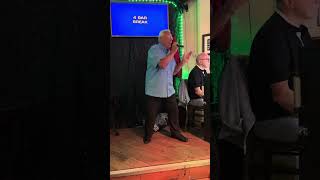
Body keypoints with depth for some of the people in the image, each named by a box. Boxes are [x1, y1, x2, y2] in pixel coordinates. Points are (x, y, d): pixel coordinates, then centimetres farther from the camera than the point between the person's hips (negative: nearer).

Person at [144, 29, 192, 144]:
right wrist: (173, 52, -18)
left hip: (169, 90, 7)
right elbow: (162, 64, -26)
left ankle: (175, 132, 28)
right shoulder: (154, 49, -10)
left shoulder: (169, 53, 12)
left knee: (174, 111, 11)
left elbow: (173, 71, 13)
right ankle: (148, 135, 21)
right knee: (151, 115, 3)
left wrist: (183, 62, 2)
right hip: (154, 91, -6)